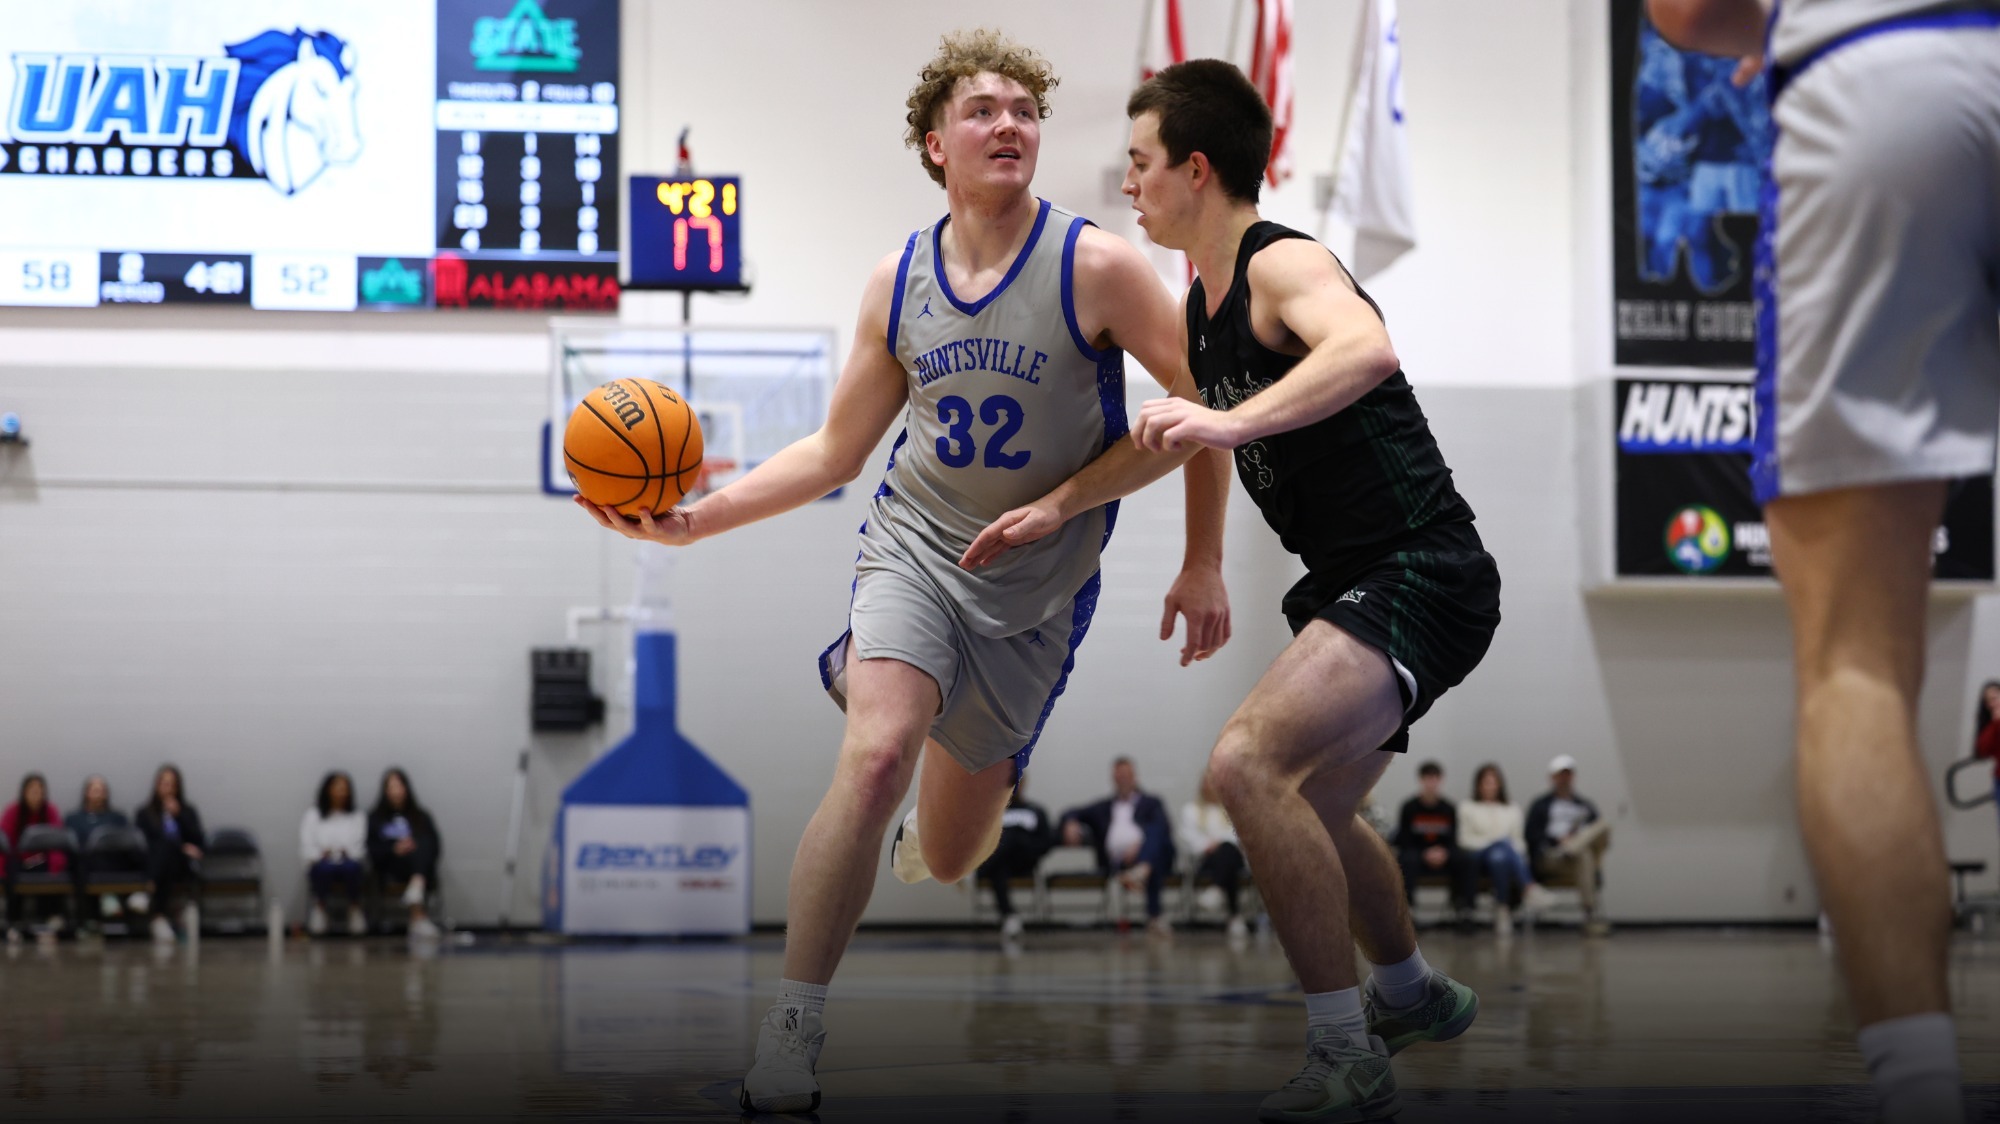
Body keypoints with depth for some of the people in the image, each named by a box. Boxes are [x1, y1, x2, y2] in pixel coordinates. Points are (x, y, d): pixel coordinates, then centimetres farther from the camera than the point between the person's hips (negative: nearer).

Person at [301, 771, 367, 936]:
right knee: (325, 867, -38)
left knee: (351, 867, -37)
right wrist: (323, 855, -13)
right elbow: (306, 847, 5)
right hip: (321, 865, 0)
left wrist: (346, 854, -14)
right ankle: (319, 908, -12)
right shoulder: (313, 816, 14)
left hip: (348, 862, 0)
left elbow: (359, 848, 6)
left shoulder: (357, 818, 17)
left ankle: (354, 908, -14)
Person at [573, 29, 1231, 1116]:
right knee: (876, 757, -28)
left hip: (1034, 588, -1)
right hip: (914, 542, 1)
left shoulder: (1096, 266, -11)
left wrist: (1203, 564, -2)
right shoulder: (897, 283, 1)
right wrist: (695, 519, -2)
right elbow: (835, 452, 9)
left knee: (950, 855, 9)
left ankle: (908, 859, 50)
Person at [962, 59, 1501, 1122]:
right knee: (1306, 813, 26)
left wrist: (1233, 421, -47)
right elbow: (1169, 437, 33)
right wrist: (1056, 506, 35)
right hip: (1354, 585, 11)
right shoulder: (1201, 301, 14)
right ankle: (1412, 993, 52)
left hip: (1423, 574, -11)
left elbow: (1367, 349, -39)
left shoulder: (1283, 265, -16)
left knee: (1248, 762, -27)